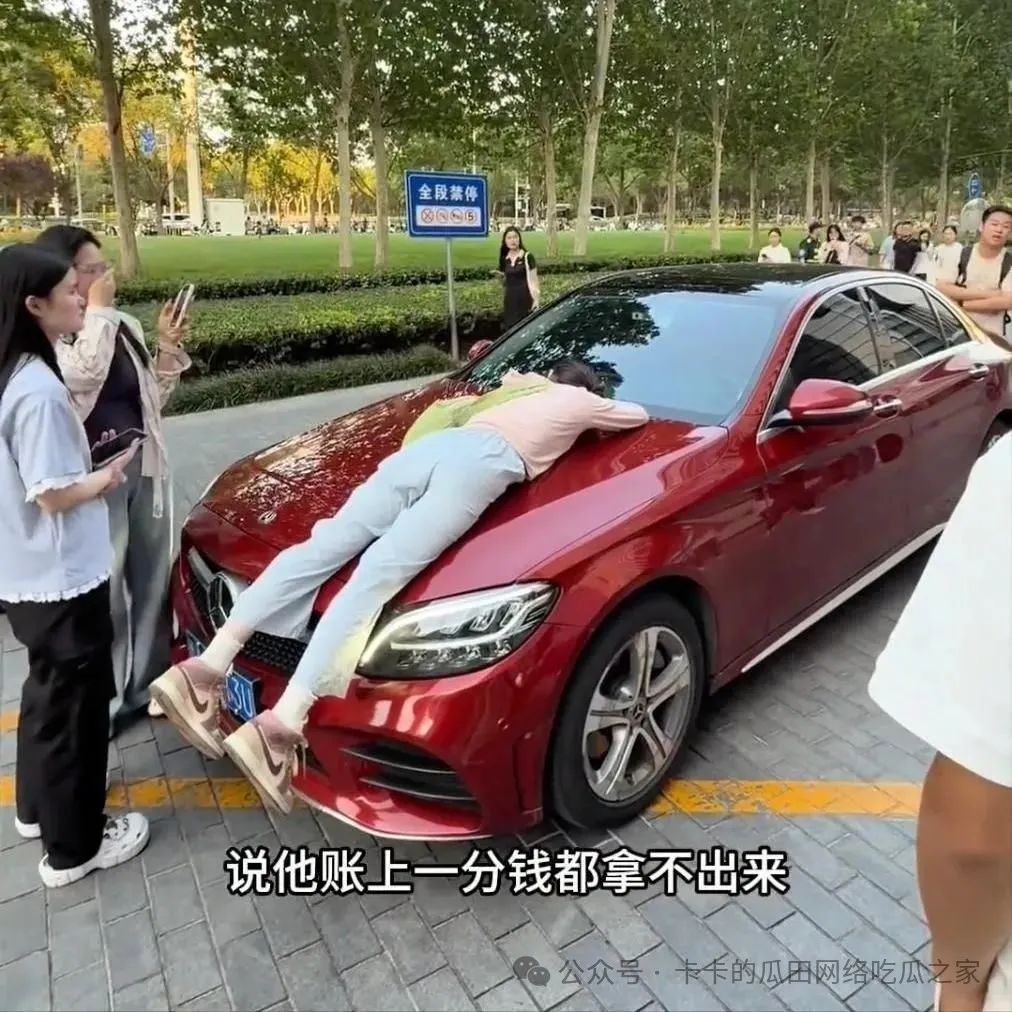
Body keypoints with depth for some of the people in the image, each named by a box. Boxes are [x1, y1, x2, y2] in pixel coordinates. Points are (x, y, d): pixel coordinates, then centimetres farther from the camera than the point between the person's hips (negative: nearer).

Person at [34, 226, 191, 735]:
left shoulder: (126, 326, 10)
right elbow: (84, 374, -29)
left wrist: (167, 349, -1)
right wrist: (97, 312, -17)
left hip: (145, 468, 6)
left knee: (152, 581, 14)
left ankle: (148, 685, 31)